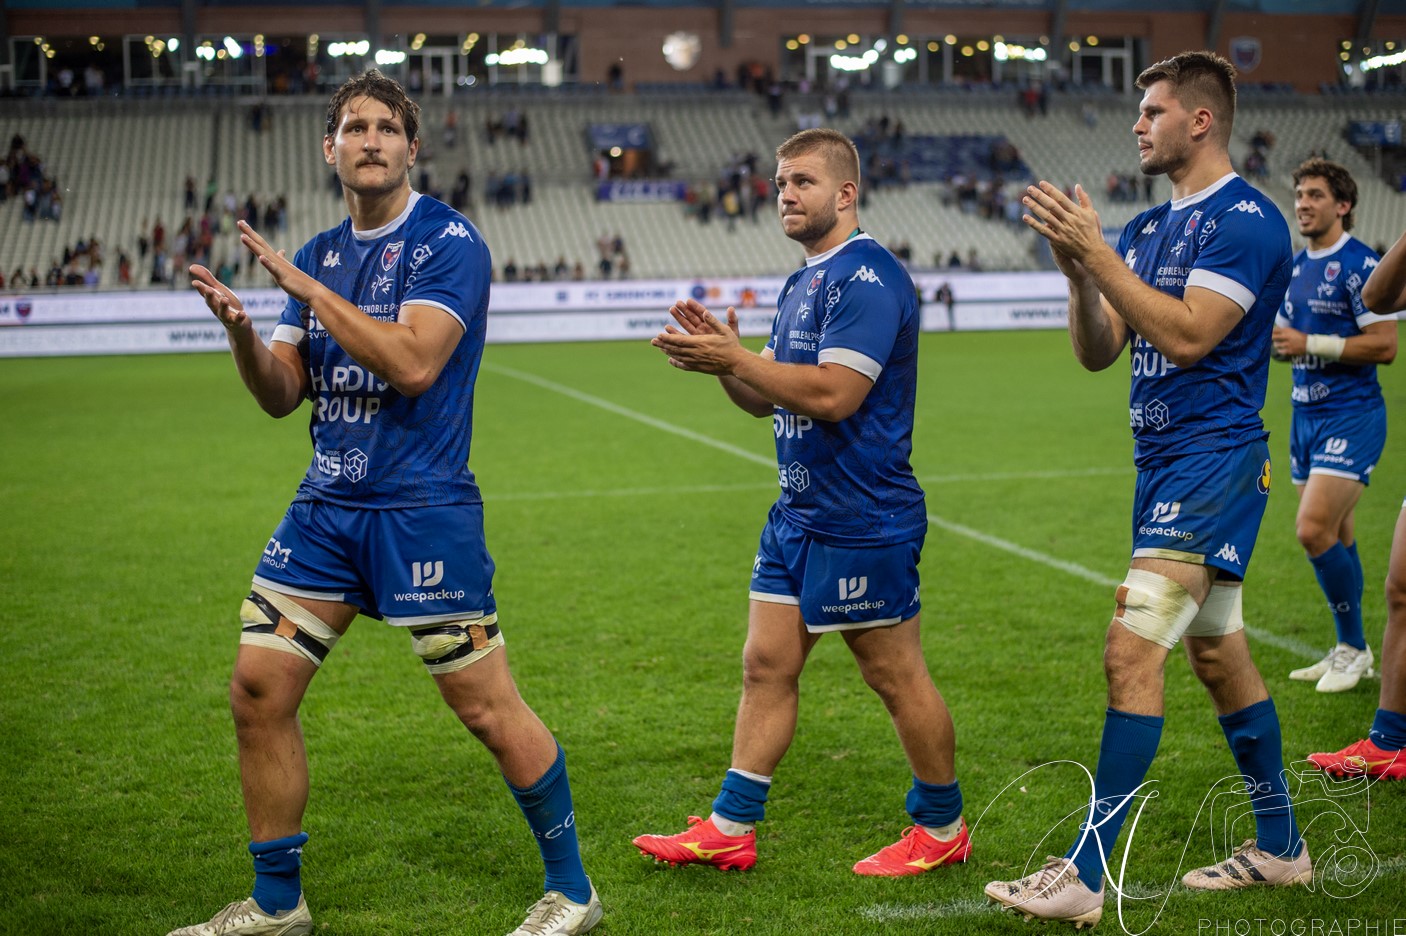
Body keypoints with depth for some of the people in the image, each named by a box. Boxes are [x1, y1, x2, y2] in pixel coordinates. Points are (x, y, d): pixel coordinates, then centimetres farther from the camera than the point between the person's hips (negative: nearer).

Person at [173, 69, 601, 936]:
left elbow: (414, 362, -23)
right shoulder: (319, 253, 12)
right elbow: (283, 394, 11)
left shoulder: (448, 241, -8)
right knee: (258, 692, 3)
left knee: (487, 707, -3)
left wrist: (307, 287, -19)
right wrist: (240, 329, -9)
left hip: (423, 509, -6)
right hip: (326, 507, 7)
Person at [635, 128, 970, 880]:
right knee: (766, 666, 9)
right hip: (798, 512, 10)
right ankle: (730, 829, 14)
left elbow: (832, 395, -25)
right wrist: (723, 357, -1)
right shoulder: (803, 283, 16)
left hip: (862, 520, -10)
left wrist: (731, 358, -21)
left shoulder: (866, 278, -16)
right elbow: (766, 400, 18)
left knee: (896, 675, 2)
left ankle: (942, 826, 18)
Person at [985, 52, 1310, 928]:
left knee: (1133, 651, -15)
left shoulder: (1246, 219, -12)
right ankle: (1281, 847, 27)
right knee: (1220, 655, 15)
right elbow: (1097, 351, 11)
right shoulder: (1148, 228, 15)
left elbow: (1186, 335, -22)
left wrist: (1095, 251, -20)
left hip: (1211, 458, -9)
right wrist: (1076, 268, -6)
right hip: (1166, 462, 10)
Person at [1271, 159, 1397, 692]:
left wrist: (1309, 343, -20)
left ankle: (1353, 647, -1)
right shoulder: (1297, 267, 13)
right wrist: (1270, 340, 2)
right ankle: (1349, 653, 21)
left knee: (1314, 530, -16)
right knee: (1334, 537, 12)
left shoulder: (1359, 264, -13)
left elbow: (1384, 345, -18)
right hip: (1307, 414, 8)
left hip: (1351, 416, -8)